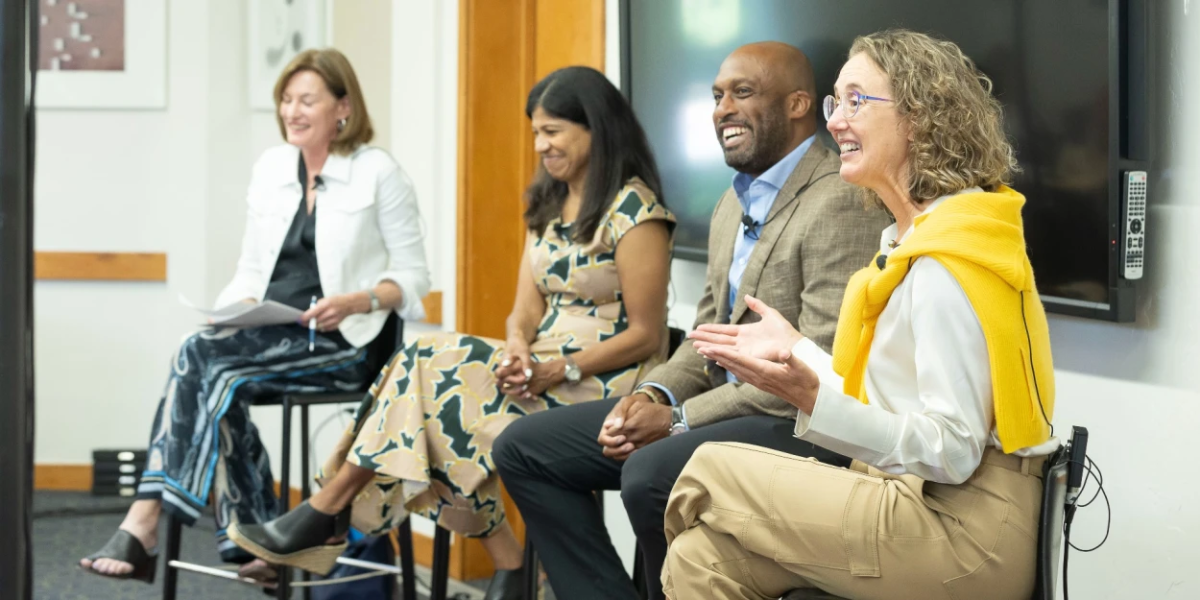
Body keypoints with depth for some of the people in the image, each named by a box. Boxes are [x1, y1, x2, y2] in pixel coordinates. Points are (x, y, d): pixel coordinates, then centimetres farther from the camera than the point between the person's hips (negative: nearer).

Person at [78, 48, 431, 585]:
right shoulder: (270, 167, 15)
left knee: (200, 357, -28)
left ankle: (145, 525, -30)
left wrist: (357, 301, -18)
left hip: (340, 341, -5)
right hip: (269, 331, 5)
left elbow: (413, 276, 0)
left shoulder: (378, 173, 0)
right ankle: (252, 545, -30)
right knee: (221, 380, -30)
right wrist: (236, 309, -4)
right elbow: (251, 271, 17)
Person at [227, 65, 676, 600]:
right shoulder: (549, 204, 15)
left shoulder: (635, 211, -10)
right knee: (426, 366, -18)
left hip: (607, 381, -8)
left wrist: (557, 370, -20)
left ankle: (327, 516, -11)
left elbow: (646, 335, -12)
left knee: (432, 369, -21)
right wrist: (518, 348, -12)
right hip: (546, 368, 8)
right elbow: (526, 311, 11)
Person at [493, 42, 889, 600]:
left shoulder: (839, 204, -16)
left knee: (650, 474, -35)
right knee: (523, 448, 3)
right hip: (727, 403, 10)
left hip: (802, 424, -10)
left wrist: (679, 418, -18)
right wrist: (653, 395, -3)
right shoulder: (735, 201, 15)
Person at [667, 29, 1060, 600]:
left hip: (963, 533, -9)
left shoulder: (947, 263, -17)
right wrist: (797, 352, 17)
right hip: (919, 503, 9)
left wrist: (813, 398, -27)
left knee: (711, 472, -7)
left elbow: (952, 452, -21)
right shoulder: (916, 238, 14)